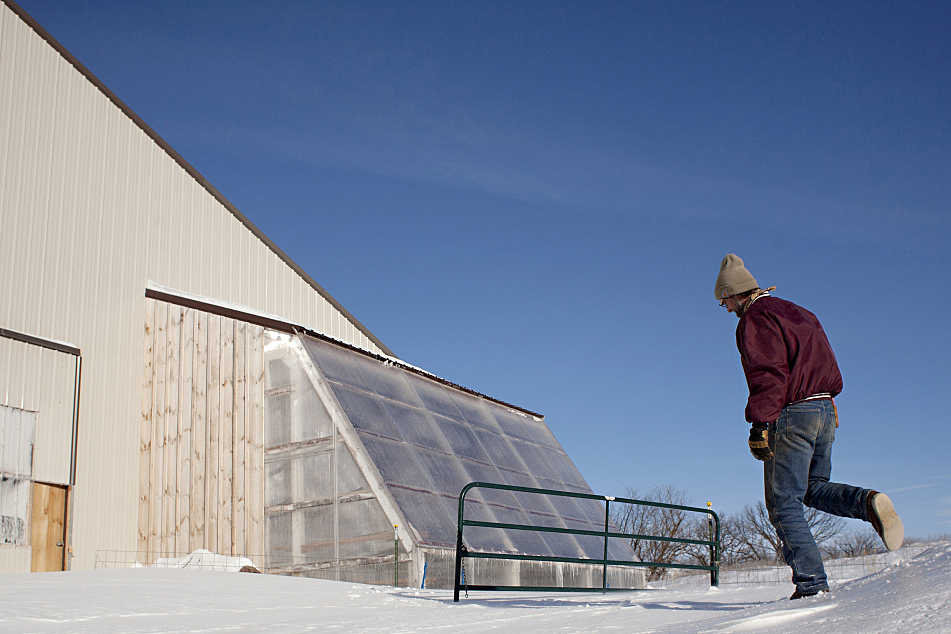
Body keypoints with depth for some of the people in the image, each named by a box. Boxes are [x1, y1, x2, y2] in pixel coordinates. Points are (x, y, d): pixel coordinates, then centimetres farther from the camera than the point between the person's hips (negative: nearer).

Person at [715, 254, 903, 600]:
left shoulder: (755, 319, -8)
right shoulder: (798, 312, 21)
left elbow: (768, 373, -20)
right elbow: (830, 368, 23)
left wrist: (759, 424, -24)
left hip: (792, 415, -9)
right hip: (825, 409, 9)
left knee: (784, 504, -2)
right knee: (815, 488, 22)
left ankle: (811, 583, -8)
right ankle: (868, 502, -7)